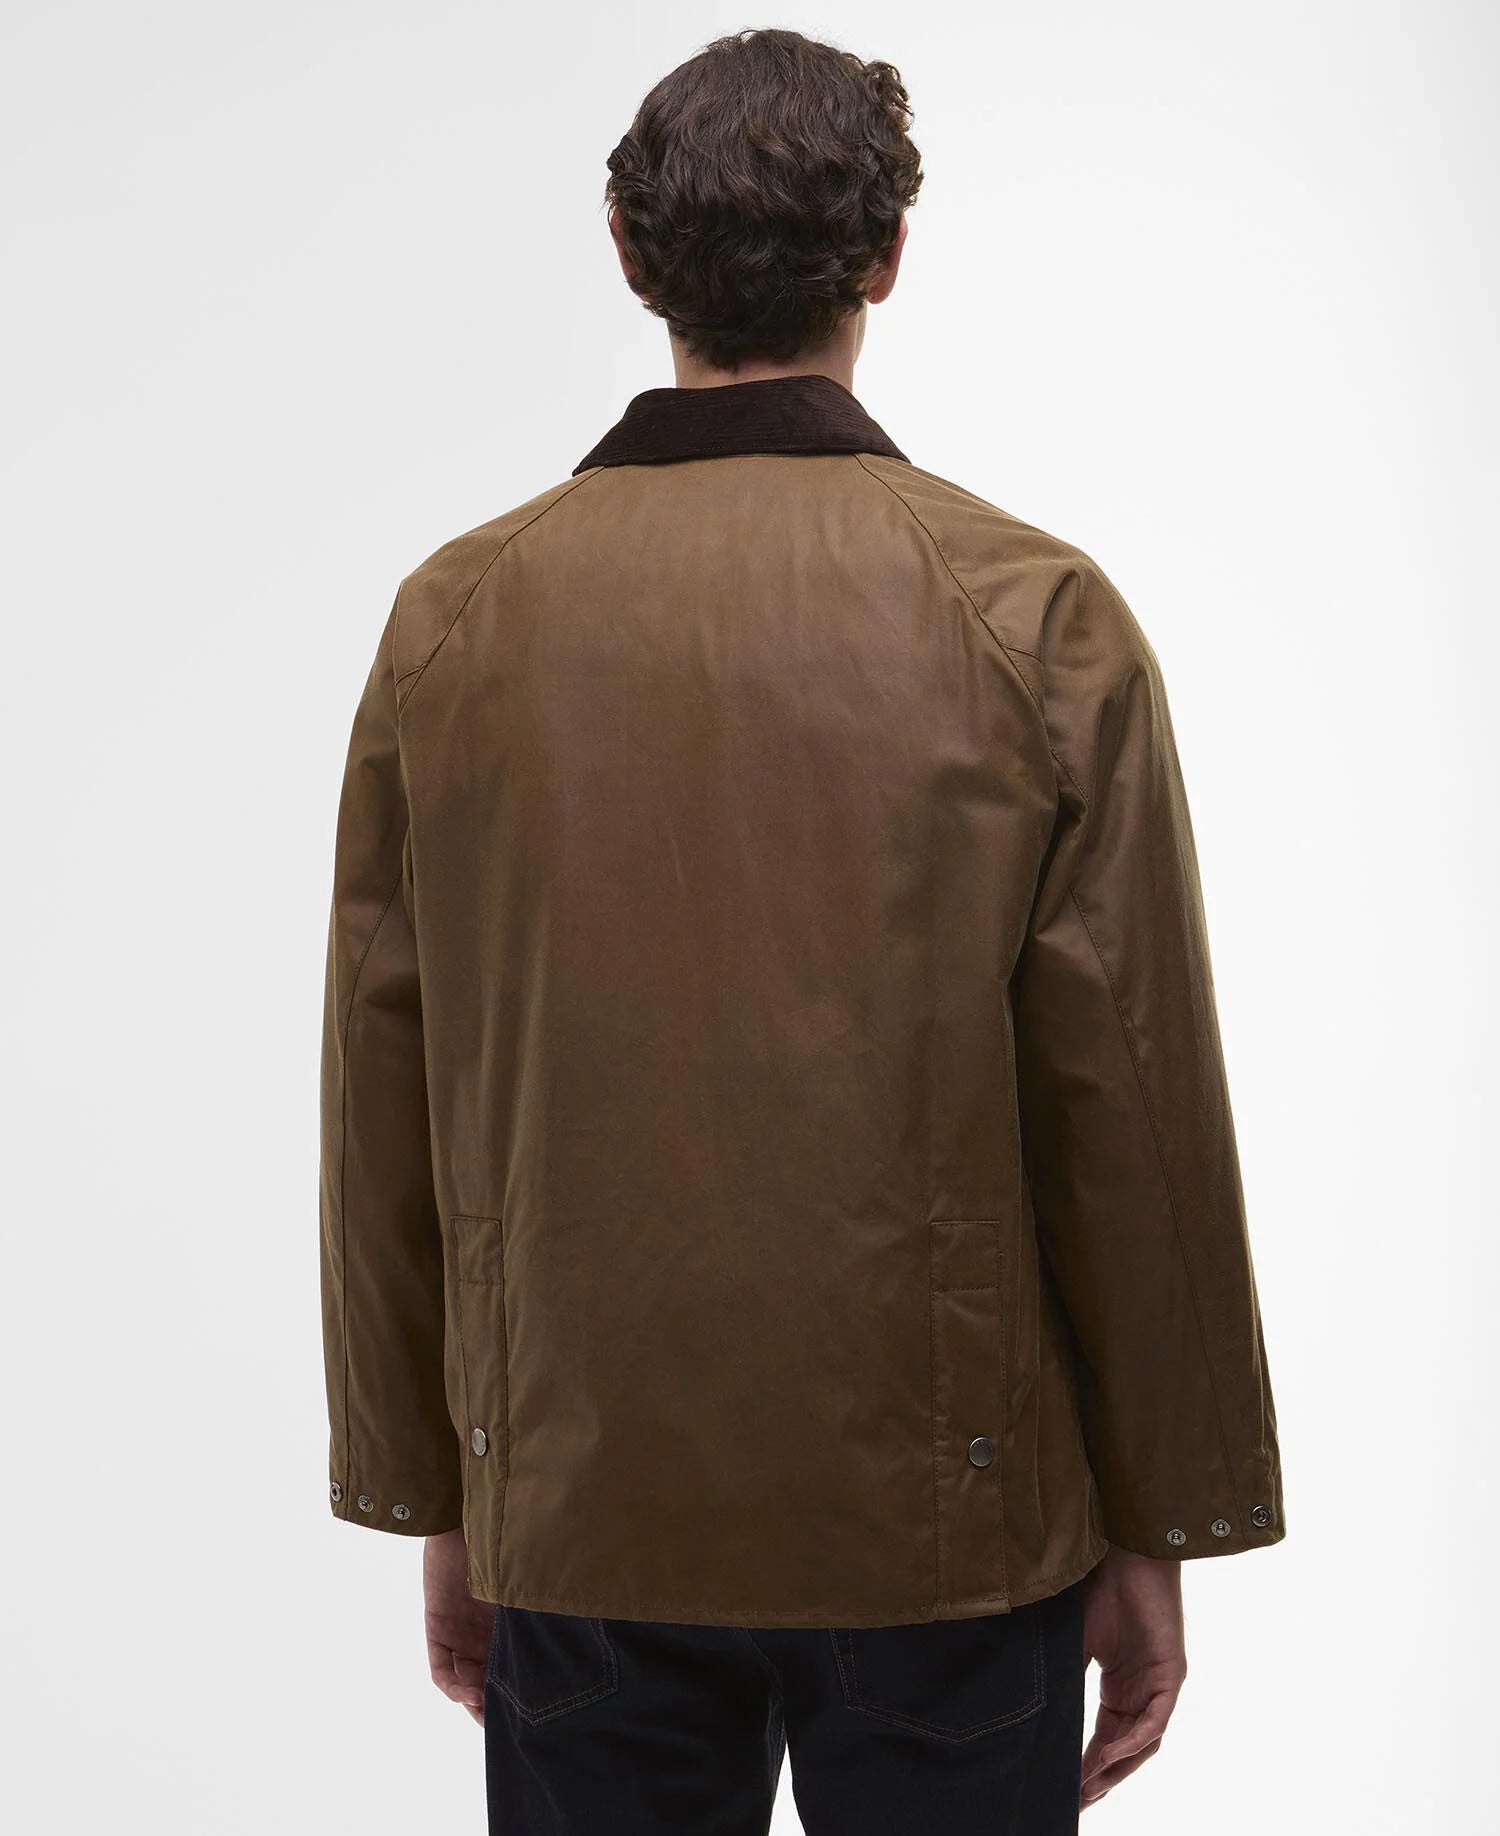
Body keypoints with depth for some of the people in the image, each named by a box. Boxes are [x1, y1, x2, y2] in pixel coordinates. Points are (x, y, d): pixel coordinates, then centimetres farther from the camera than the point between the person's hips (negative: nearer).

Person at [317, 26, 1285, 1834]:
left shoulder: (455, 617, -3)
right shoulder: (1041, 618, -10)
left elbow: (383, 1115, 1)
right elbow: (1133, 1112, -9)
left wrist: (434, 1494, 12)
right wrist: (1156, 1528, 3)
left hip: (576, 1506, 2)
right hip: (949, 1517, -2)